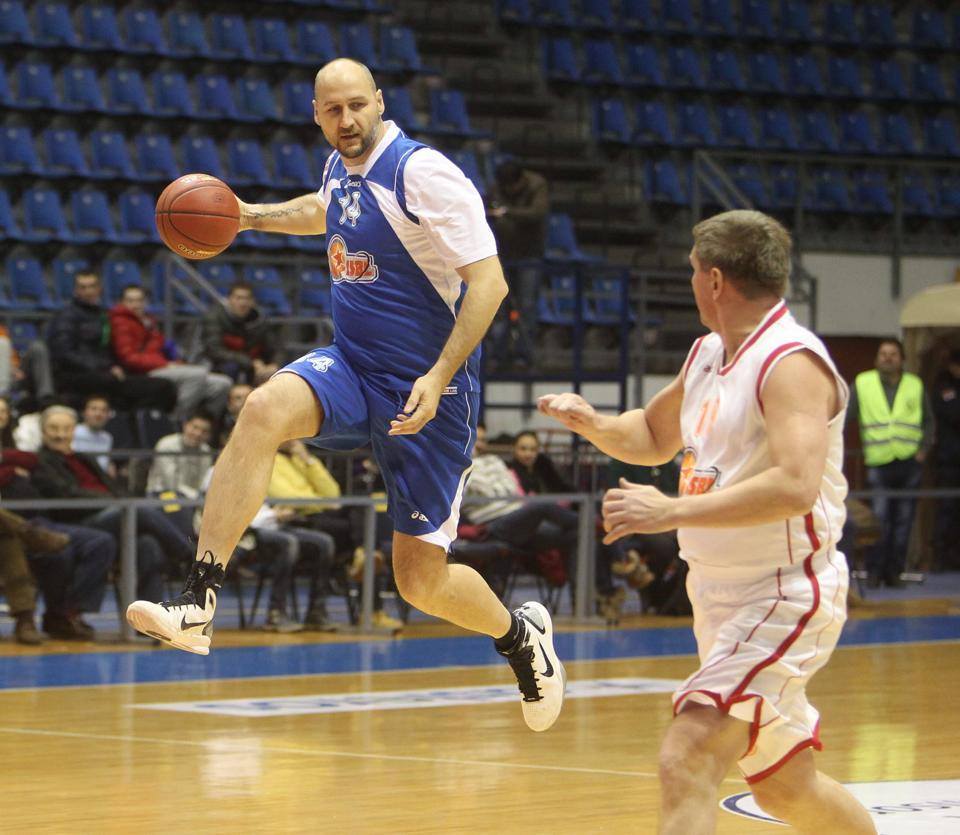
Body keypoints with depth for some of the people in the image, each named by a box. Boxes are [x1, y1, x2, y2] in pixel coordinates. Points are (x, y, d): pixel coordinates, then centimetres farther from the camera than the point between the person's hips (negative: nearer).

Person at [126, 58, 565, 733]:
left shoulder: (423, 172, -16)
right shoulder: (342, 168, 7)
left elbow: (489, 281, -21)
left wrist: (439, 378, -29)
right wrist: (253, 215, 21)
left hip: (425, 390, -6)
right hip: (352, 370, 6)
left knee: (421, 580, -2)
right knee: (265, 410, -28)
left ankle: (522, 637, 32)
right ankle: (197, 607, -34)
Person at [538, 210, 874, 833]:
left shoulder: (791, 362, -18)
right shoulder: (709, 355, 10)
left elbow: (795, 487, -32)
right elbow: (654, 437, 27)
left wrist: (672, 511, -31)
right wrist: (593, 424, 5)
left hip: (784, 595, -10)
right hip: (721, 594, 10)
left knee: (686, 762, -22)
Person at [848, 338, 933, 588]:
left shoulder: (915, 385, 9)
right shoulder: (862, 384, 4)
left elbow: (928, 421, 16)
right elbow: (845, 418, 5)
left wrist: (924, 449, 3)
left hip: (910, 463, 2)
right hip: (879, 464, -2)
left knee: (903, 520, 3)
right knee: (879, 518, -11)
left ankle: (894, 571, 10)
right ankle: (874, 571, -4)